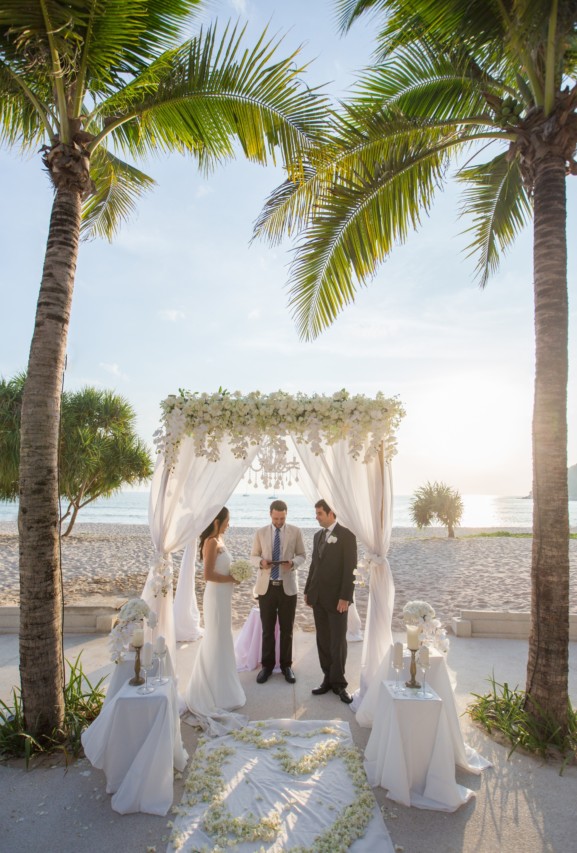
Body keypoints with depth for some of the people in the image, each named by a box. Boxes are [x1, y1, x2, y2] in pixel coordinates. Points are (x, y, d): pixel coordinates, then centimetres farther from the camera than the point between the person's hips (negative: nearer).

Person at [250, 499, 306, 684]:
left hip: (287, 586, 0)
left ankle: (286, 665, 25)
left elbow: (302, 555, 4)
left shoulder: (295, 532, -1)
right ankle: (267, 665, 24)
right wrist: (261, 562, -16)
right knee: (267, 629, 9)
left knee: (287, 629, 10)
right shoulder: (260, 533, 2)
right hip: (266, 586, 1)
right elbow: (253, 556, 7)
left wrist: (293, 562, -17)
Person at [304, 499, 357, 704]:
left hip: (337, 598, -6)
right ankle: (329, 679, 21)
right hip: (318, 597, 6)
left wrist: (345, 597, -16)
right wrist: (308, 590, 12)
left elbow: (350, 569, -13)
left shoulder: (346, 535, -10)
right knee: (323, 641, 11)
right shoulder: (318, 535, 11)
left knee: (338, 642, 3)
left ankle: (338, 683, 16)